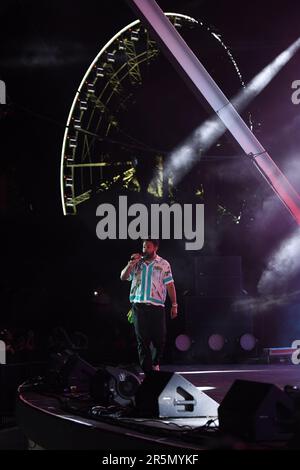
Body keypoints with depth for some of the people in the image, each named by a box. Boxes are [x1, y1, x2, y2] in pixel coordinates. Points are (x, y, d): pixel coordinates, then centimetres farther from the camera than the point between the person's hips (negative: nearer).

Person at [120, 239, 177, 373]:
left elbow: (170, 285, 5)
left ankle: (155, 364, 25)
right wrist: (131, 263, -8)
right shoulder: (137, 263, 12)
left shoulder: (163, 264, 6)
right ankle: (147, 371, 4)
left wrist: (174, 305, 1)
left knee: (160, 339, -1)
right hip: (139, 306, 1)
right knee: (142, 340, 0)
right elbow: (123, 277, 7)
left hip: (157, 306, -1)